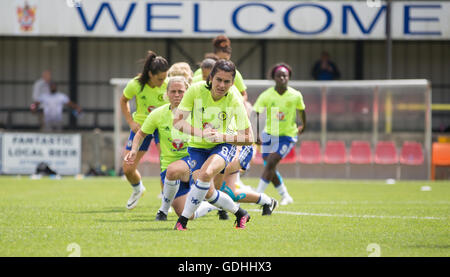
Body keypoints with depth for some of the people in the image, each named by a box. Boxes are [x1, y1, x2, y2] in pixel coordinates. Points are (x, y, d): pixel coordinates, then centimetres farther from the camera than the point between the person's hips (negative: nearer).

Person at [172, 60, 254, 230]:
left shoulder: (234, 100, -23)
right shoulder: (196, 90, -22)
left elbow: (248, 138, -18)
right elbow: (177, 121, -21)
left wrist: (222, 137, -32)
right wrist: (202, 133, -36)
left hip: (223, 146, -2)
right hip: (198, 147, 2)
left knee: (206, 173, -32)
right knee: (208, 193, -6)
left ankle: (183, 219, -19)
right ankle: (239, 213, 24)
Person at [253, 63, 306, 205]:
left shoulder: (296, 96, -11)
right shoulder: (266, 95, -13)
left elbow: (301, 110, 10)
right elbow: (255, 114, -16)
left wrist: (303, 126, 25)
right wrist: (256, 134, -26)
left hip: (287, 136, -2)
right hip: (268, 134, 2)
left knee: (271, 163, -17)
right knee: (269, 167, 5)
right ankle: (285, 196, 25)